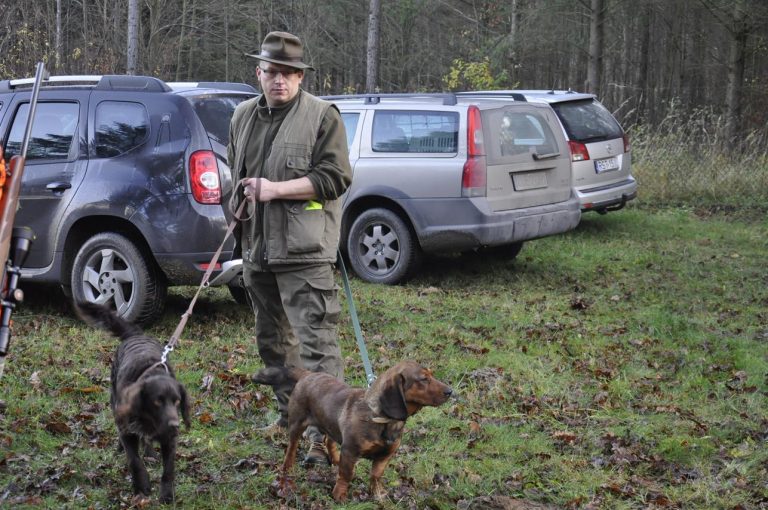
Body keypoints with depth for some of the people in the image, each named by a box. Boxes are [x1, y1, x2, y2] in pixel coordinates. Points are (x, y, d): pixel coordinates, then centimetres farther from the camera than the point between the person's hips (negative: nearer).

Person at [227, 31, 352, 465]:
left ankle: (325, 432, -14)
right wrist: (243, 194, 9)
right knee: (272, 339, 18)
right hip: (257, 248, 8)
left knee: (316, 340, -13)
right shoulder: (244, 116, 14)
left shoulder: (323, 116, -6)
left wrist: (276, 189, -18)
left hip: (304, 250, -8)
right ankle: (291, 413, 34)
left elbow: (336, 178, -13)